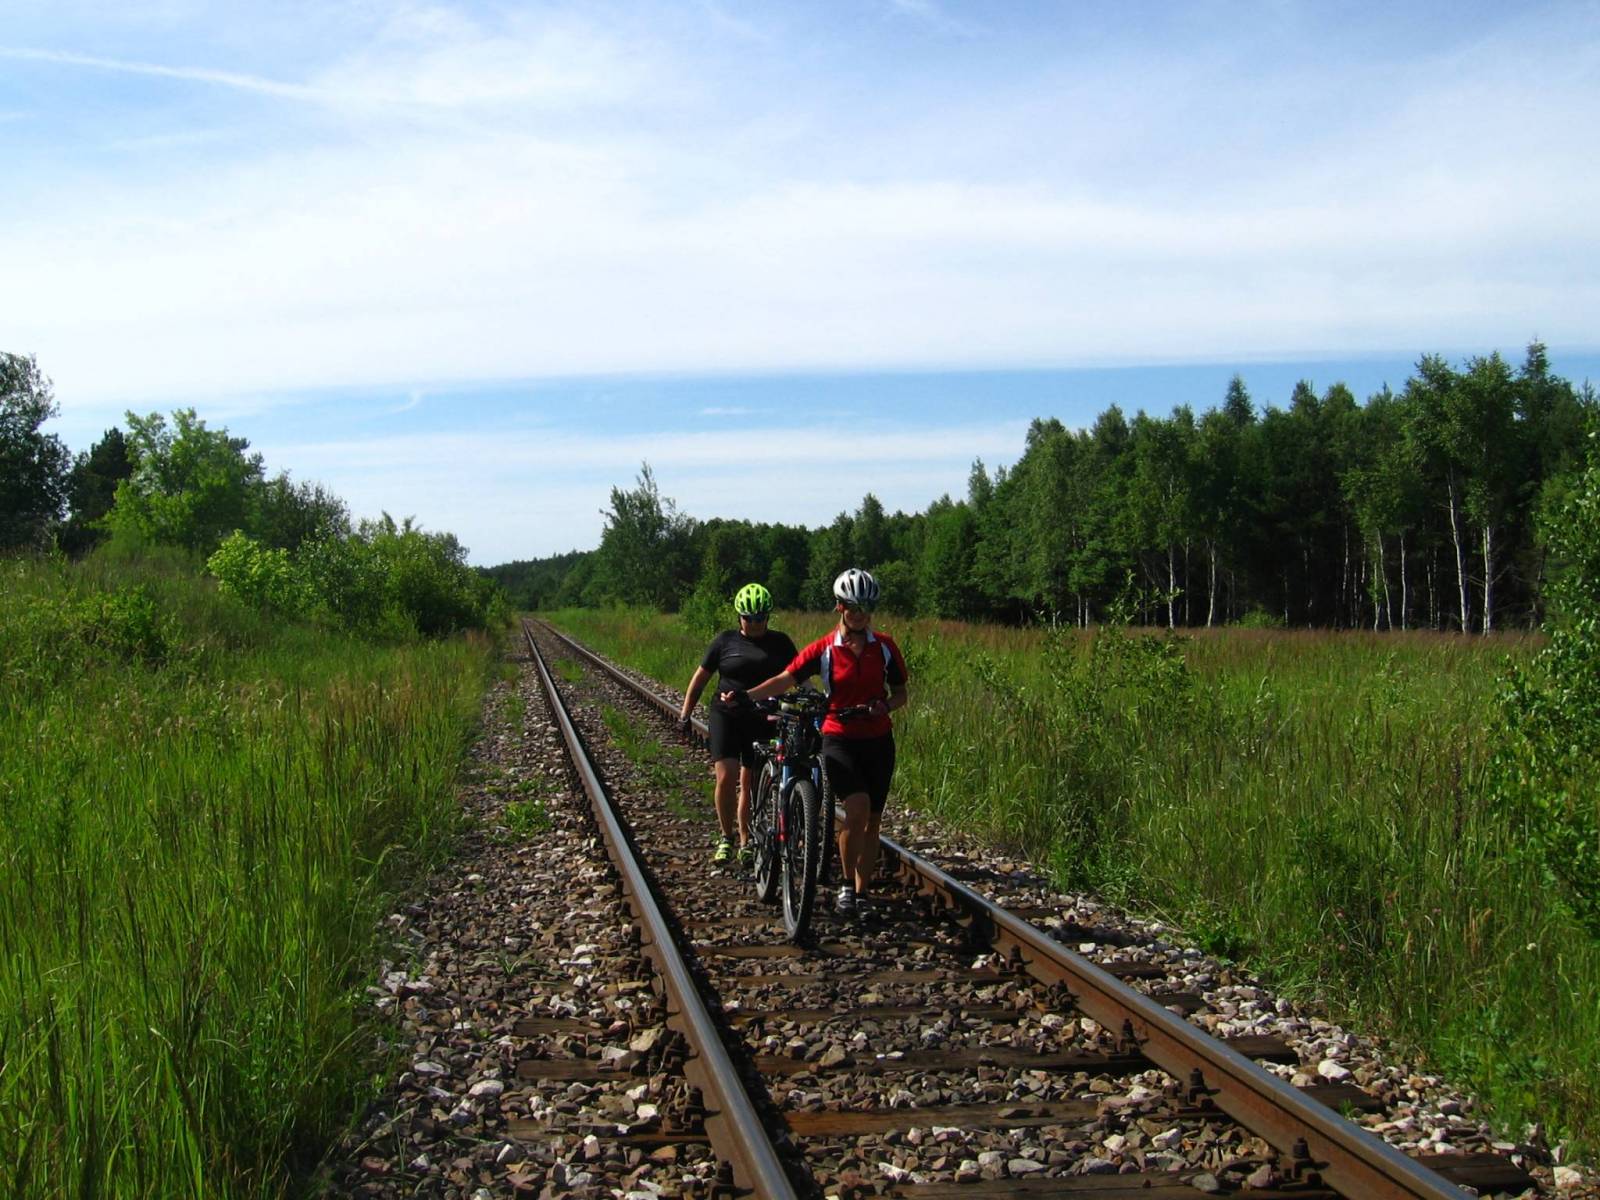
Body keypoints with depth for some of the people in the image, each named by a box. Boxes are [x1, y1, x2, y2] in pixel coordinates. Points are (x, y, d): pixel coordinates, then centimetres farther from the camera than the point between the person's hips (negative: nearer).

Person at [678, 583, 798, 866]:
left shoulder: (780, 643, 7)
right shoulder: (725, 640, 4)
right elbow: (700, 678, 8)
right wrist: (684, 714, 4)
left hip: (762, 719, 1)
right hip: (726, 715, -1)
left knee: (750, 783, 5)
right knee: (726, 778, -14)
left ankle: (746, 842, 19)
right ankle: (726, 837, 4)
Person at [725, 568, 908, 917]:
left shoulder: (884, 646, 0)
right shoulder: (824, 649, -6)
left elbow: (901, 693, 7)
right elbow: (785, 680, -9)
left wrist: (885, 706, -15)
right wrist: (744, 696, -23)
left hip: (878, 741, 3)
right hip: (839, 739, -3)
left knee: (872, 818, 6)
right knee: (857, 805, -23)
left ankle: (862, 890, 21)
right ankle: (847, 883, -4)